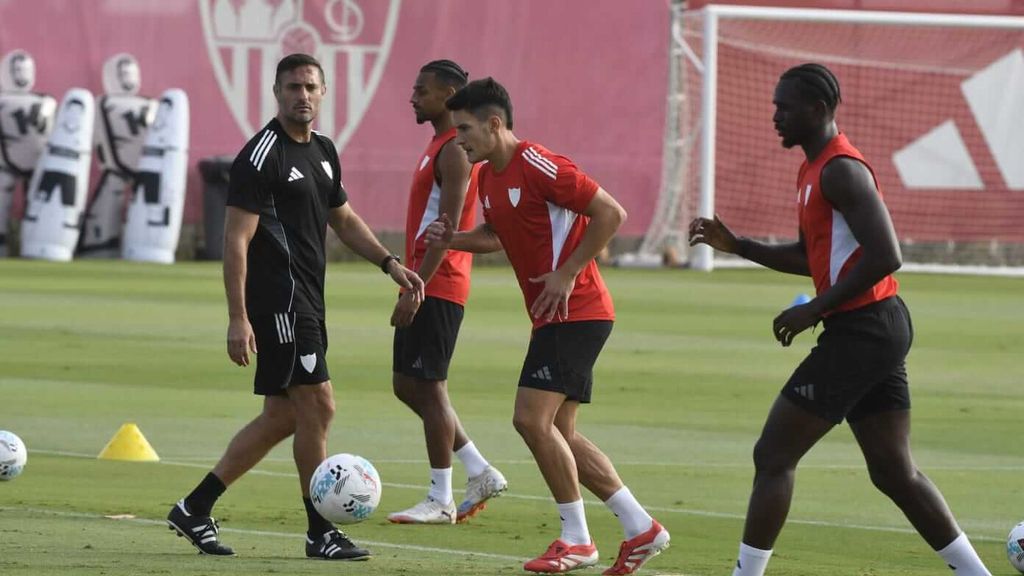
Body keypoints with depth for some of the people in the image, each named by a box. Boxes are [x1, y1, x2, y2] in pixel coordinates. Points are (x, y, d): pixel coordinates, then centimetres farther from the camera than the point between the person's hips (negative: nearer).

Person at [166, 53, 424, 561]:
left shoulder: (323, 152, 15)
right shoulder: (263, 156, -12)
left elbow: (344, 220, 29)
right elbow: (236, 240, -15)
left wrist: (389, 263, 15)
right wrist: (238, 319, -20)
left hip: (305, 300, 10)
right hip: (278, 298, -10)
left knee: (283, 416, 11)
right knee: (317, 405, -8)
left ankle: (194, 509, 16)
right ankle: (320, 532, 0)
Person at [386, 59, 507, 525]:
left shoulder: (454, 151, -14)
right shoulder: (439, 147, 18)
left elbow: (448, 227, -21)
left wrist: (415, 289, -24)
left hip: (438, 288, -10)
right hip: (424, 287, 10)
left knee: (428, 387, -6)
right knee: (406, 385, 11)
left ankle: (440, 500, 0)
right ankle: (482, 474, 15)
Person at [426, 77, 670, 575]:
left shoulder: (538, 167, -17)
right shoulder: (487, 177, 11)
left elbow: (610, 213, -19)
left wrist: (567, 274, -19)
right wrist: (453, 239, 8)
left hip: (576, 313, -10)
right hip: (552, 317, 10)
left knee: (532, 418, -15)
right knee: (559, 434, 9)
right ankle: (641, 529, 13)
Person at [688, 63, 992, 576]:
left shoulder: (840, 170, -14)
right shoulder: (815, 169, 17)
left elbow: (885, 256, -23)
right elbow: (812, 257, 27)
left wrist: (815, 309, -19)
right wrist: (737, 246, 16)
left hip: (859, 331, -10)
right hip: (879, 329, 10)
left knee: (773, 457, -5)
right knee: (894, 472, 11)